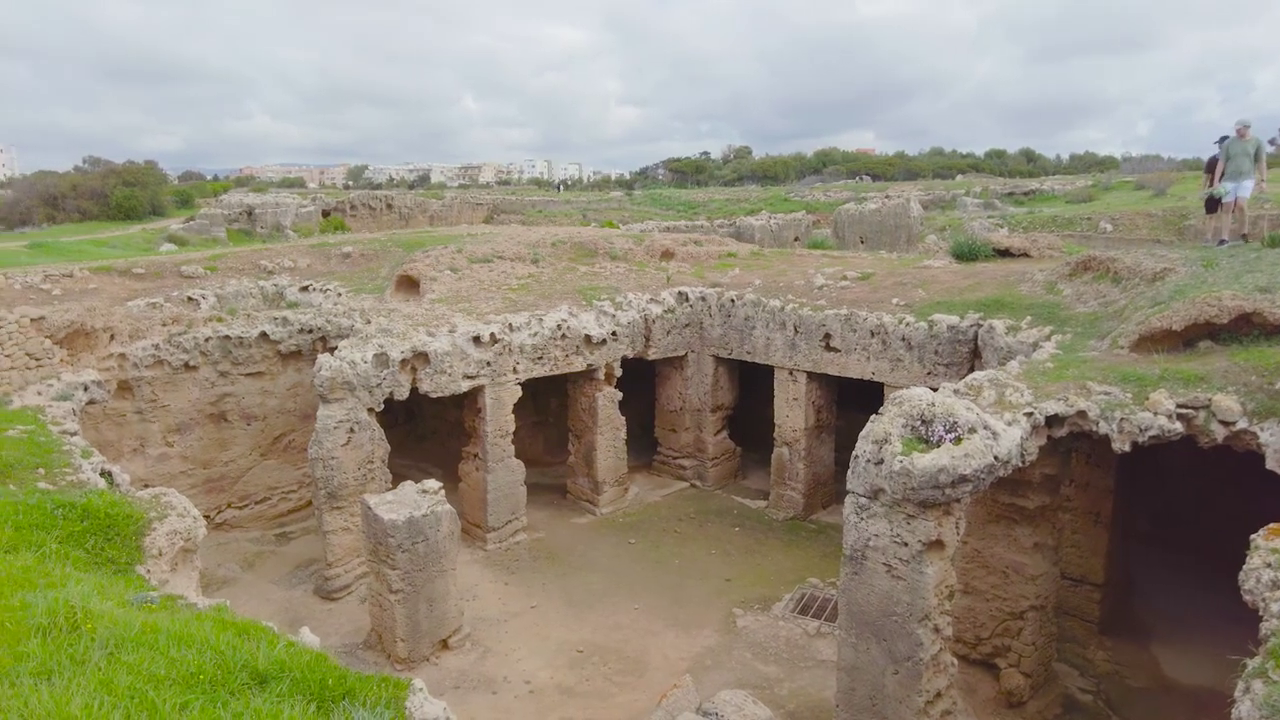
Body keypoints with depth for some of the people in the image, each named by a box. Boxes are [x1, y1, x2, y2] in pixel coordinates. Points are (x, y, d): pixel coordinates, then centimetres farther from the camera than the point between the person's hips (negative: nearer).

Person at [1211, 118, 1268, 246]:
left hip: (1247, 179, -1)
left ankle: (1244, 232, -1)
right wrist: (1216, 181, -2)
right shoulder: (1229, 143, 3)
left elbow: (1262, 162, 6)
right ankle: (1224, 238, 6)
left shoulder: (1257, 142, 4)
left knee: (1241, 204, -20)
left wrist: (1263, 180, 1)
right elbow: (1221, 163, 4)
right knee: (1227, 209, -1)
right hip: (1229, 179, 1)